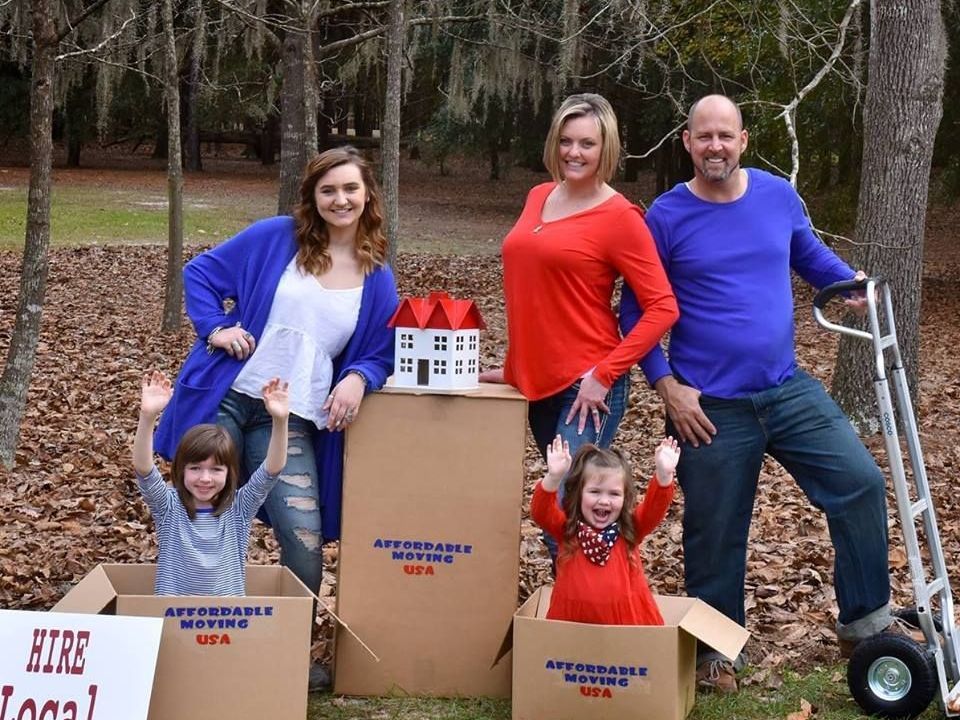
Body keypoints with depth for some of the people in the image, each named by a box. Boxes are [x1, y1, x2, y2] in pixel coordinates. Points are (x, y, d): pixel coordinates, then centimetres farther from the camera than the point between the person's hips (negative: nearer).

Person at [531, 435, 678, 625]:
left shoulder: (630, 528, 4)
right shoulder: (566, 528, 1)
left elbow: (655, 507, -10)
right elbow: (540, 512, -15)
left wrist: (664, 474, -28)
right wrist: (554, 477, -33)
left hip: (628, 620, 0)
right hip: (572, 620, 0)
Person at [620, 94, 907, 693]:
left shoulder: (779, 196, 2)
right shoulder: (667, 217, -8)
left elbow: (808, 254, 22)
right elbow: (637, 312, -2)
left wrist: (851, 282, 3)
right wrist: (667, 386, -11)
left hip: (789, 390, 3)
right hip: (710, 407, -3)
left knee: (860, 483, -4)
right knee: (715, 533, 6)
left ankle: (866, 621, 12)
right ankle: (715, 650, 25)